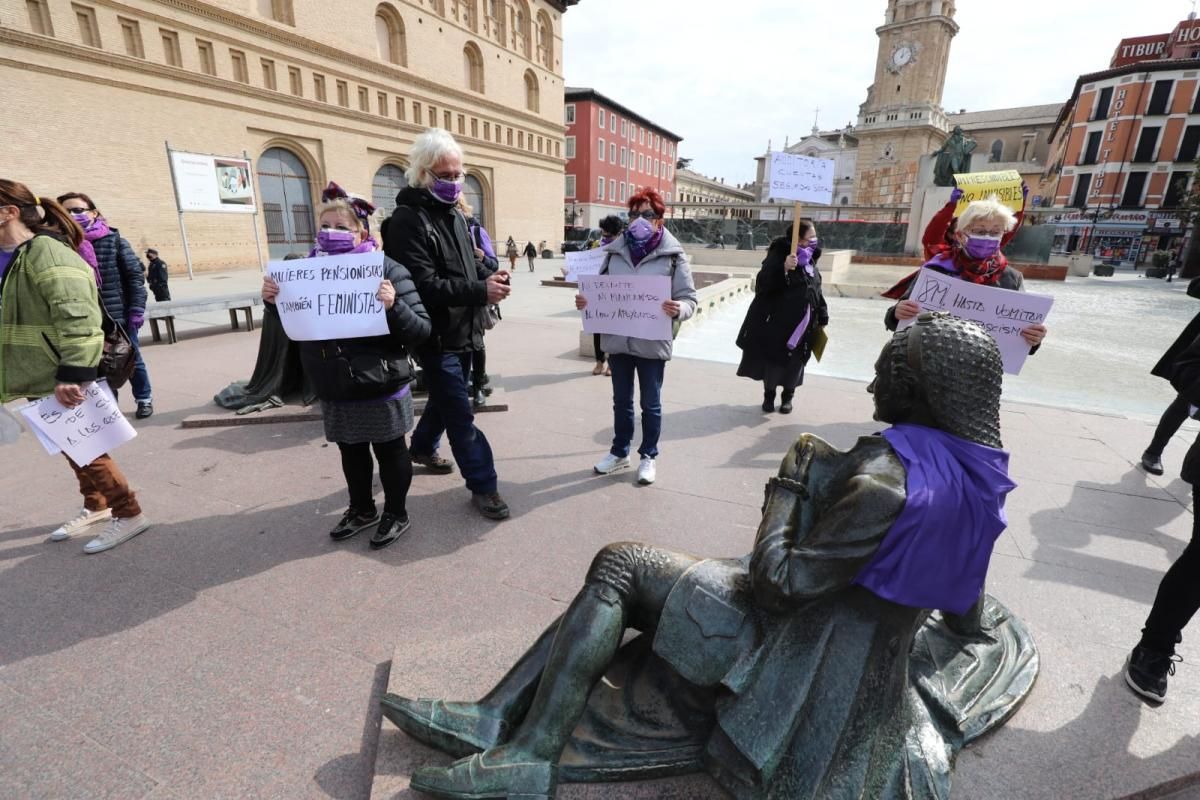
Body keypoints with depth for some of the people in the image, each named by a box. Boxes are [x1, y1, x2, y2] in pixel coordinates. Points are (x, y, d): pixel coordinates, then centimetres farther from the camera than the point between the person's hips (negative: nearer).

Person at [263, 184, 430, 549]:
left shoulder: (386, 270, -12)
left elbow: (421, 330, -17)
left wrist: (393, 306, -35)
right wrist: (273, 302, -7)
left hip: (381, 389, -5)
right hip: (335, 392, 6)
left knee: (390, 452, 11)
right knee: (351, 452, 21)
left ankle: (396, 514, 30)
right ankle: (361, 509, 41)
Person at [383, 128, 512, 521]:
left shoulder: (453, 213, 14)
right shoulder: (408, 220, -15)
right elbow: (424, 285, -24)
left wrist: (489, 279, -2)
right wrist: (481, 291, -28)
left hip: (461, 330, 9)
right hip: (437, 335, -9)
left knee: (445, 398, 23)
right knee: (460, 414, -2)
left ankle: (423, 447, 47)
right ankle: (483, 485, 9)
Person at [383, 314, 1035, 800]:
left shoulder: (884, 478, -25)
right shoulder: (980, 477, 2)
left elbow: (778, 581, -23)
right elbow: (967, 613, 13)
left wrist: (792, 480, -12)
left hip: (793, 653, -9)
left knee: (618, 566, -7)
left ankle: (520, 747, -4)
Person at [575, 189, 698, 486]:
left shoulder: (673, 255, -7)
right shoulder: (614, 251, 3)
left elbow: (689, 298, -6)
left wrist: (678, 310, -28)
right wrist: (585, 301, -9)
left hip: (652, 343, -3)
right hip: (617, 340, 4)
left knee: (650, 403, 12)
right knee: (621, 400, 18)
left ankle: (648, 457, 30)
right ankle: (619, 452, 36)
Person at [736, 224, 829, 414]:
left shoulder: (810, 260, 10)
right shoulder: (779, 255, -13)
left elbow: (817, 291, 17)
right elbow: (762, 284, -25)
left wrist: (822, 318, 15)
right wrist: (783, 268, -40)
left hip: (802, 325, 6)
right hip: (776, 322, -6)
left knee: (794, 362, 11)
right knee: (773, 360, 5)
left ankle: (787, 397, 29)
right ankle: (769, 395, 25)